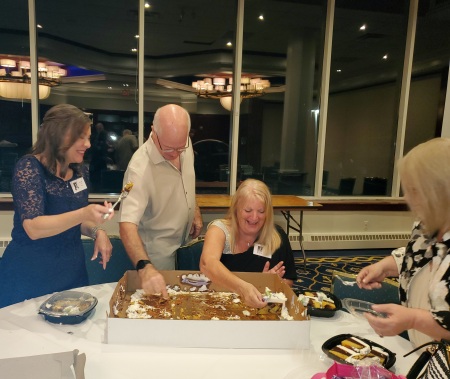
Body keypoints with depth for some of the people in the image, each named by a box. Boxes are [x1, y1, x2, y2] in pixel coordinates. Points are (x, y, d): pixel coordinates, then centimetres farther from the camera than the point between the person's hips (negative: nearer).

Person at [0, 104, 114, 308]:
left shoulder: (80, 171, 2)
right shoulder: (29, 167, -15)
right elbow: (33, 228, -25)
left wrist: (97, 232, -6)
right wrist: (84, 214, -38)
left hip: (72, 271, 6)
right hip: (29, 276, -5)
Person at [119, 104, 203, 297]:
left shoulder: (185, 145, -12)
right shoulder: (139, 168, -32)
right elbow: (127, 224, -38)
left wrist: (196, 212, 5)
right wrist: (145, 267, -51)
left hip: (186, 240, 6)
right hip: (159, 251, -6)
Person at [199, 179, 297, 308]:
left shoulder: (278, 237, -1)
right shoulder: (220, 228, -10)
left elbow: (288, 281, 8)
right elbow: (207, 263, -30)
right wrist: (242, 287, -45)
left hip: (263, 306, 3)